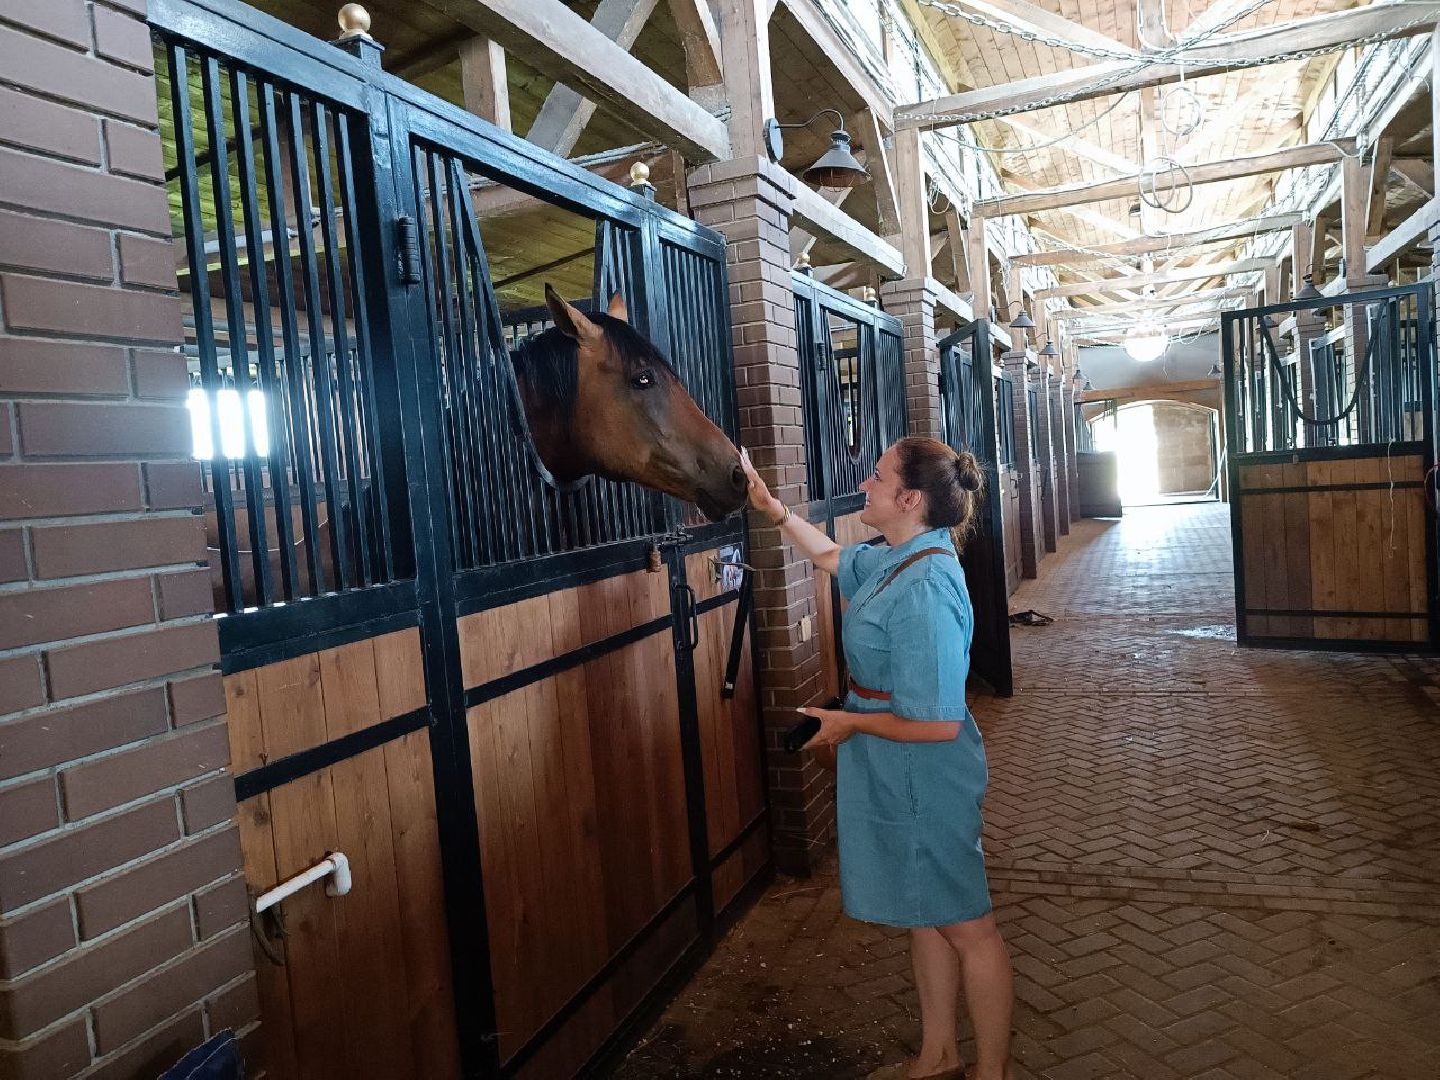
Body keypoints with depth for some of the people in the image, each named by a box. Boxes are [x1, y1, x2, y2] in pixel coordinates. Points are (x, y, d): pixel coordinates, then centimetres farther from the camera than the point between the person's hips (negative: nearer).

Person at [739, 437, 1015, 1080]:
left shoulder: (926, 587, -28)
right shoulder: (893, 560, 0)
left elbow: (937, 724, -28)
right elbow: (829, 556, 24)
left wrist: (850, 723, -15)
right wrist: (772, 509, 17)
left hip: (923, 781, -10)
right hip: (895, 779, 10)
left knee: (965, 925, 10)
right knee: (924, 914, 23)